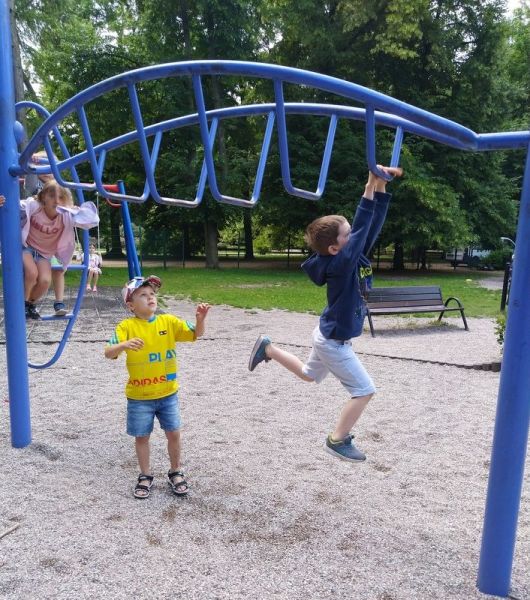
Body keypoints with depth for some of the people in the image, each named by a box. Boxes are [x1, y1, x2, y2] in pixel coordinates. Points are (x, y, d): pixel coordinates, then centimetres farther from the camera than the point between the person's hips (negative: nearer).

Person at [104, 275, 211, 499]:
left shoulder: (168, 321, -3)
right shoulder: (127, 326, -12)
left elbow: (196, 334, -6)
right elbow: (108, 352, -21)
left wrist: (200, 319, -27)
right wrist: (124, 345, -42)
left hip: (168, 393, 2)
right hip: (139, 397, -2)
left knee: (173, 433, 8)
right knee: (141, 437, 11)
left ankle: (176, 472, 30)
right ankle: (145, 476, 32)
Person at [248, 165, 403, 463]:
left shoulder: (356, 256, -6)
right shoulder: (340, 263, -29)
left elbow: (373, 224, -9)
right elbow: (362, 226, -36)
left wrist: (381, 186, -17)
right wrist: (371, 184, -37)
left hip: (330, 336, 9)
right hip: (334, 342, -9)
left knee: (308, 374, 31)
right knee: (365, 390, 1)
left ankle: (268, 348, 35)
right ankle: (338, 441, 14)